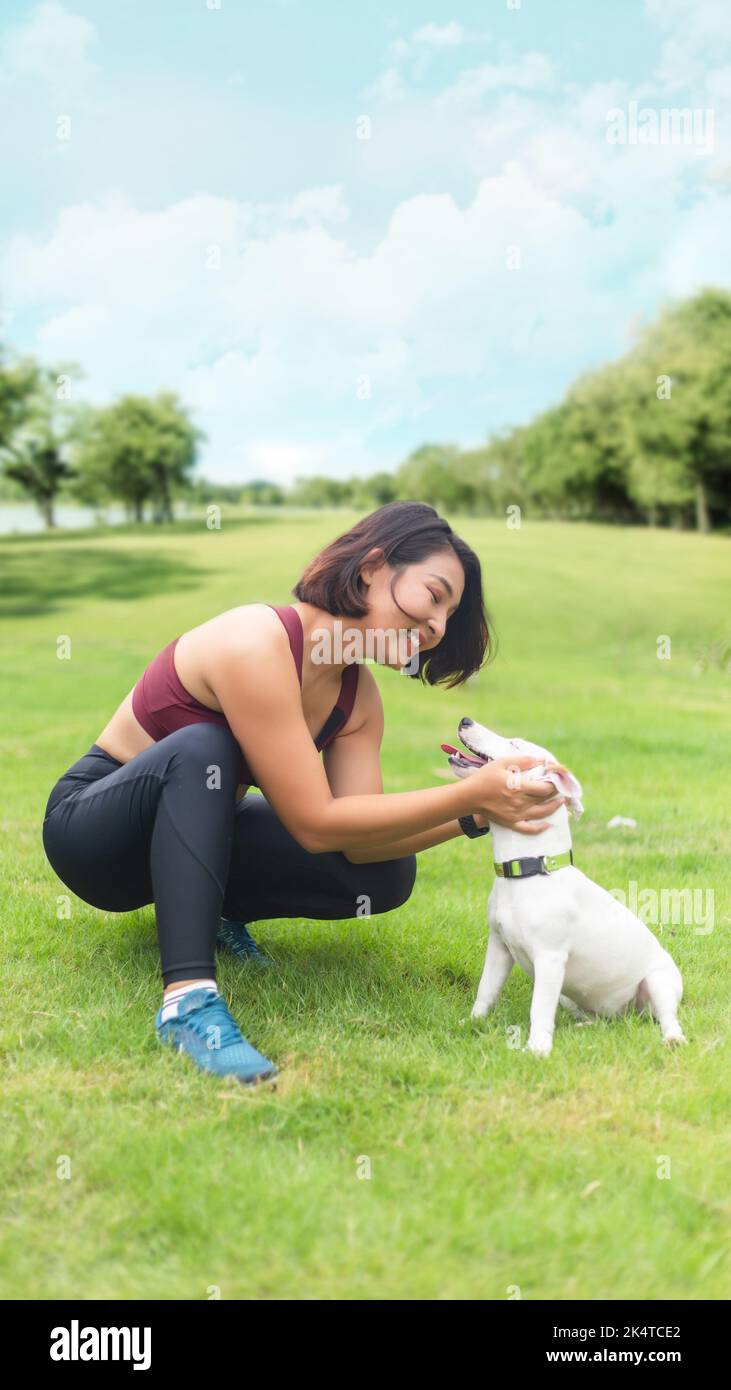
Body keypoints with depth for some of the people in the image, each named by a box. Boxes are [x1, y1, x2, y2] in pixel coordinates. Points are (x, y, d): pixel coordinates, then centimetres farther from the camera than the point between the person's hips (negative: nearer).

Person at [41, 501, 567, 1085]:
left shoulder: (358, 696, -4)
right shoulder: (256, 643, -30)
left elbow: (359, 837, -14)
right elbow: (316, 823, -31)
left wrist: (475, 813, -26)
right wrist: (471, 795, -34)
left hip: (192, 831, 7)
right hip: (94, 828, -7)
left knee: (386, 876, -12)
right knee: (202, 748, -39)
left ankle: (209, 909, 7)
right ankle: (188, 997, -39)